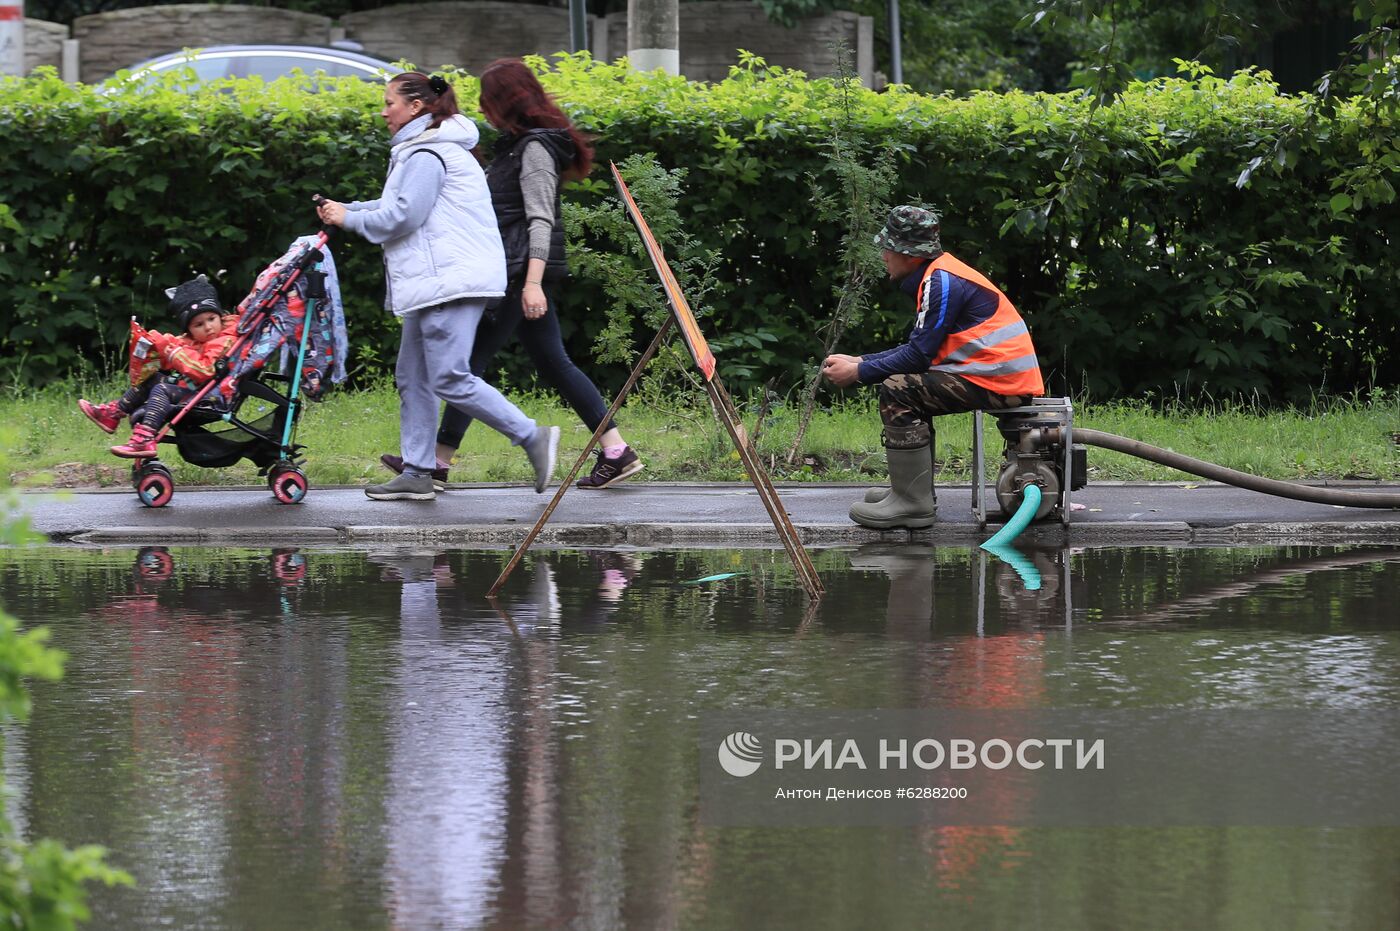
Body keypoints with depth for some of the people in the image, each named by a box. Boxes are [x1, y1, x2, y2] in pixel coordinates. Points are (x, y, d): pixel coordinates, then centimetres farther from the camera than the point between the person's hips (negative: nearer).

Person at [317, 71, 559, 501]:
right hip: (438, 281, 11)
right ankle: (416, 473, 11)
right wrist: (347, 209, 10)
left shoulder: (425, 155, -13)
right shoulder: (427, 149, 22)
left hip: (452, 279, -11)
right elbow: (400, 205, 22)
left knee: (450, 379, -14)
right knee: (413, 376, 11)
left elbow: (402, 216, -18)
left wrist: (350, 219, -5)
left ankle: (532, 437, -12)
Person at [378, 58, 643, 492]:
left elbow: (541, 220, -20)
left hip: (521, 272, -10)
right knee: (554, 364, 9)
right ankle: (616, 451, 7)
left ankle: (439, 460, -3)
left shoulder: (535, 149, -13)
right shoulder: (517, 144, 17)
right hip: (521, 273, 10)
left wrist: (532, 283, -26)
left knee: (473, 359, -6)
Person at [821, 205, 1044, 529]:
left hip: (1000, 381, -11)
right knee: (911, 387, 23)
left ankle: (913, 503, -15)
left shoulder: (942, 282, -15)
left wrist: (858, 373, -8)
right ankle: (910, 491, 23)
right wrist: (860, 361, 13)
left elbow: (919, 356, -16)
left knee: (898, 391, -16)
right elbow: (918, 349, 18)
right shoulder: (936, 276, 18)